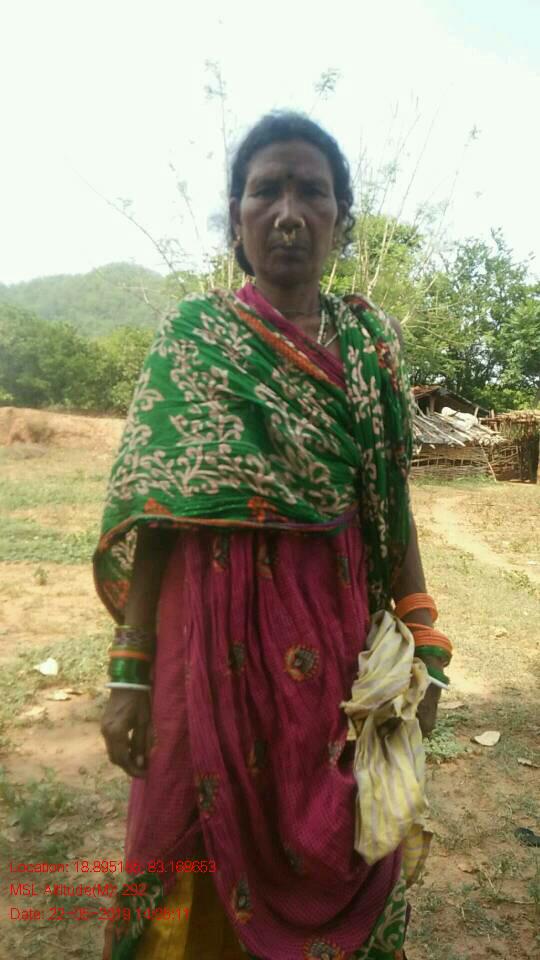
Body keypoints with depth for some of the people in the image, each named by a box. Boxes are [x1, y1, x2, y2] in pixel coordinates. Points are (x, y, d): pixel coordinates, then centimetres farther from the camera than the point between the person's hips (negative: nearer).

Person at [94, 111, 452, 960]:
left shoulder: (370, 341, 5)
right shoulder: (192, 336, -2)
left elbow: (392, 502, 5)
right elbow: (152, 513, -6)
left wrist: (423, 649, 1)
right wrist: (130, 672, -9)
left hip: (338, 634, 3)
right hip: (216, 632, -2)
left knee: (335, 854, 17)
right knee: (210, 840, 14)